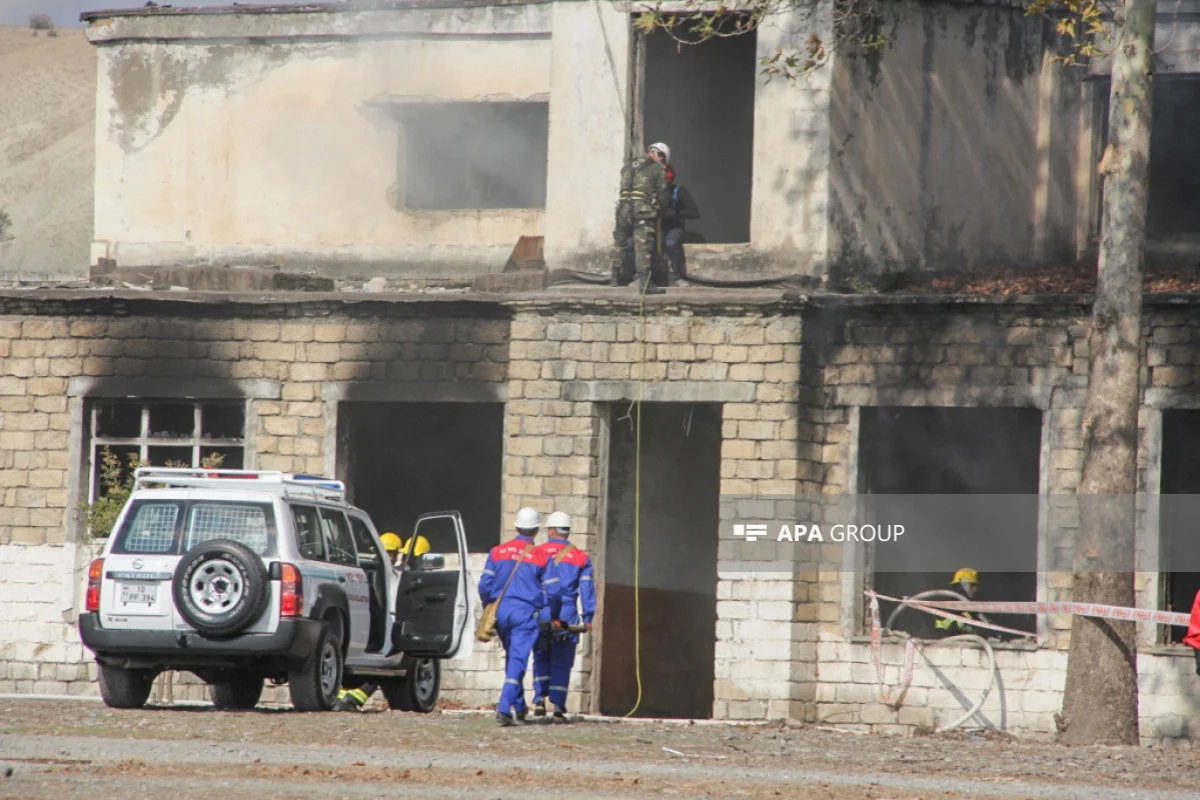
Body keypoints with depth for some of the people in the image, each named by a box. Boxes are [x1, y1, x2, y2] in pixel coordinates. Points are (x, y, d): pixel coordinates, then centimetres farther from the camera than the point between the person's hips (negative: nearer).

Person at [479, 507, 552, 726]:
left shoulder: (498, 552, 5)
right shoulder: (540, 556, -3)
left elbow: (485, 584, 5)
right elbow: (547, 590, 0)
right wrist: (546, 618, 7)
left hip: (501, 610, 4)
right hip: (526, 612, -4)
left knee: (512, 658, 18)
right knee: (518, 660, -6)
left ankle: (519, 707, 27)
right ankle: (504, 707, -19)